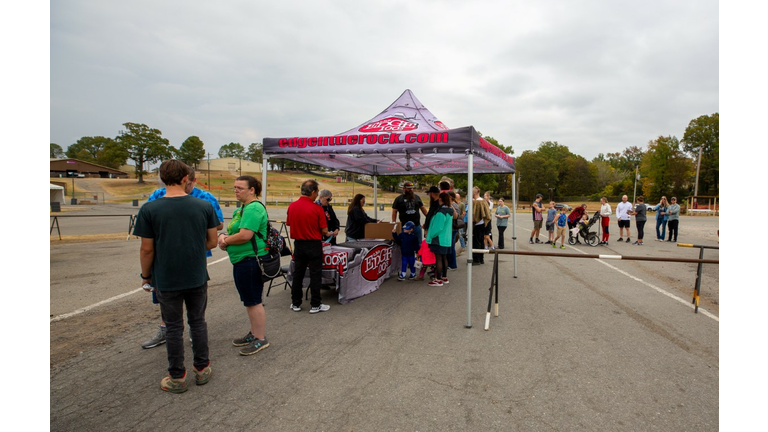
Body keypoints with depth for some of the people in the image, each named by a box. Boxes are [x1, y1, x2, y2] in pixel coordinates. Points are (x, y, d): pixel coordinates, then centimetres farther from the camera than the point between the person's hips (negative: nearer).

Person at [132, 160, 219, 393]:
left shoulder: (149, 209, -11)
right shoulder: (205, 206, -6)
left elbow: (147, 249, -7)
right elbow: (212, 242, 0)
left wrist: (146, 275, 8)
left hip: (167, 279, -1)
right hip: (198, 277, 2)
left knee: (174, 327, 10)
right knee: (198, 322, 16)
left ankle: (177, 378, 22)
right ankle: (202, 369, 27)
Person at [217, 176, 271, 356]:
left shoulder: (253, 208, -18)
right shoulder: (243, 208, 16)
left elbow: (245, 235, -26)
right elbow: (235, 231, 21)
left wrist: (226, 240, -10)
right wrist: (224, 236, 0)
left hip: (250, 261, -11)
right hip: (244, 260, 11)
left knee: (253, 301, -1)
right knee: (250, 300, 19)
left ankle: (261, 339, 11)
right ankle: (253, 334, 32)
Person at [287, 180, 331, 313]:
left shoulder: (292, 206, -3)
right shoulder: (317, 208, -16)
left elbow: (289, 224, 8)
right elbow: (324, 230, -13)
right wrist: (325, 234, 10)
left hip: (298, 244, 5)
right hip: (313, 245, -5)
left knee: (297, 274, 13)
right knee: (315, 275, 5)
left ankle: (295, 303, 22)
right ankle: (315, 305, 11)